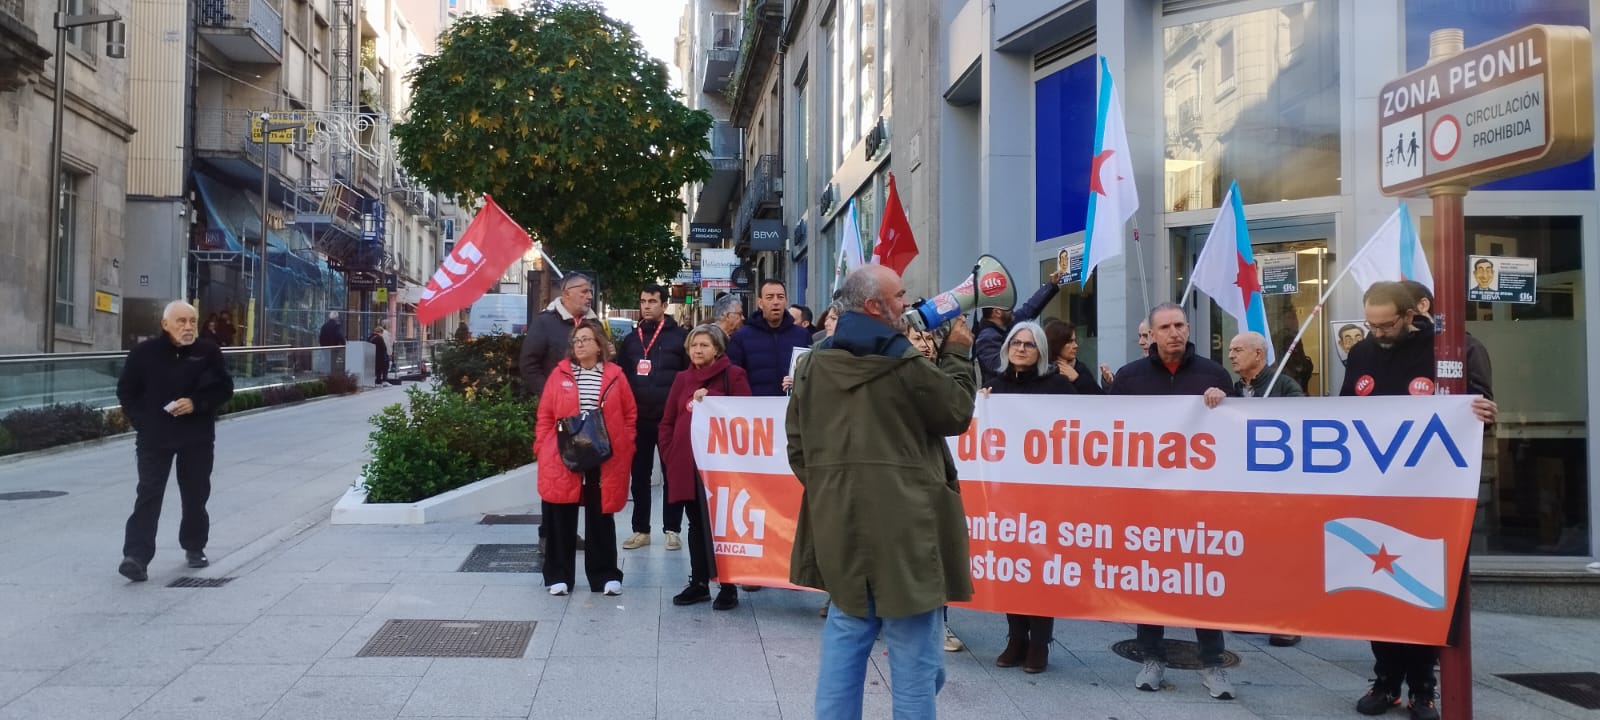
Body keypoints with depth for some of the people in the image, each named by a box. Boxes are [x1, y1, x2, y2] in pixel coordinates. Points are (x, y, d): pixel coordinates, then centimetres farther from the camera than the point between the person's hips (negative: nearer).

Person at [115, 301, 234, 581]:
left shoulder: (208, 351, 0)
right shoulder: (144, 352, -1)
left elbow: (225, 389, 2)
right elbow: (126, 391, 6)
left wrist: (196, 404, -14)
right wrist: (142, 422, -5)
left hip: (197, 438, 1)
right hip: (154, 438, -1)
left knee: (196, 496, 10)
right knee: (149, 496, -7)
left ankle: (194, 547, 28)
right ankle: (136, 556, -11)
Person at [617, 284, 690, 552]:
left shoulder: (680, 336, 0)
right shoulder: (631, 339, 13)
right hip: (637, 419, 4)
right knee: (639, 476, 8)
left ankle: (672, 530, 10)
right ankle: (640, 529, 16)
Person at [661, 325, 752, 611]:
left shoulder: (733, 375, -2)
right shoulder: (682, 379, 14)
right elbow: (667, 421, 15)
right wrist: (669, 454, 6)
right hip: (686, 463, 5)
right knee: (696, 524, 12)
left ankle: (728, 587, 5)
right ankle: (699, 582, 20)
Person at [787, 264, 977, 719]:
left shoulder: (813, 363, 6)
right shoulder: (903, 362, -12)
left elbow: (798, 445, 10)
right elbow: (957, 413, 1)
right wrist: (958, 354, 12)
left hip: (840, 523, 6)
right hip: (902, 524, -6)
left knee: (845, 641, 14)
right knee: (912, 654, 2)